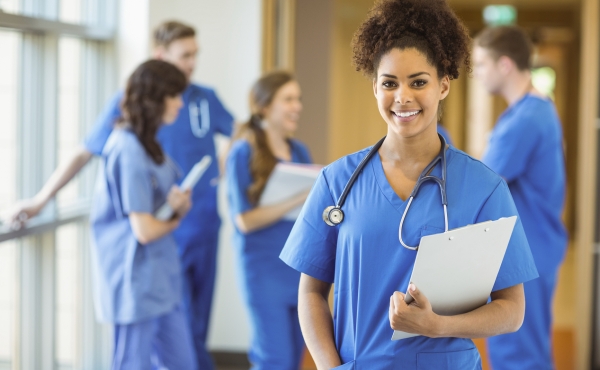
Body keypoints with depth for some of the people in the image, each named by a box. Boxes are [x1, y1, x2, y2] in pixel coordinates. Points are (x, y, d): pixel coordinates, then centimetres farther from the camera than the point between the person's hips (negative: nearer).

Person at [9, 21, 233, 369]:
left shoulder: (206, 98, 5)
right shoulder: (129, 101, -4)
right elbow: (84, 154, 1)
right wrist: (41, 199, 1)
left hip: (204, 224, 4)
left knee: (196, 328, 11)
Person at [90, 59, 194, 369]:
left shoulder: (148, 145, 9)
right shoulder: (129, 150, -19)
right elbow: (145, 230, -21)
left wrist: (179, 204, -11)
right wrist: (176, 218, 0)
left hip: (160, 278, 9)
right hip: (136, 282, -9)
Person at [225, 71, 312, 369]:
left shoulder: (299, 151, 9)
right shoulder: (244, 152, -8)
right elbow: (244, 219, -16)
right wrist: (299, 200, -23)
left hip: (301, 265, 6)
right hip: (264, 267, -6)